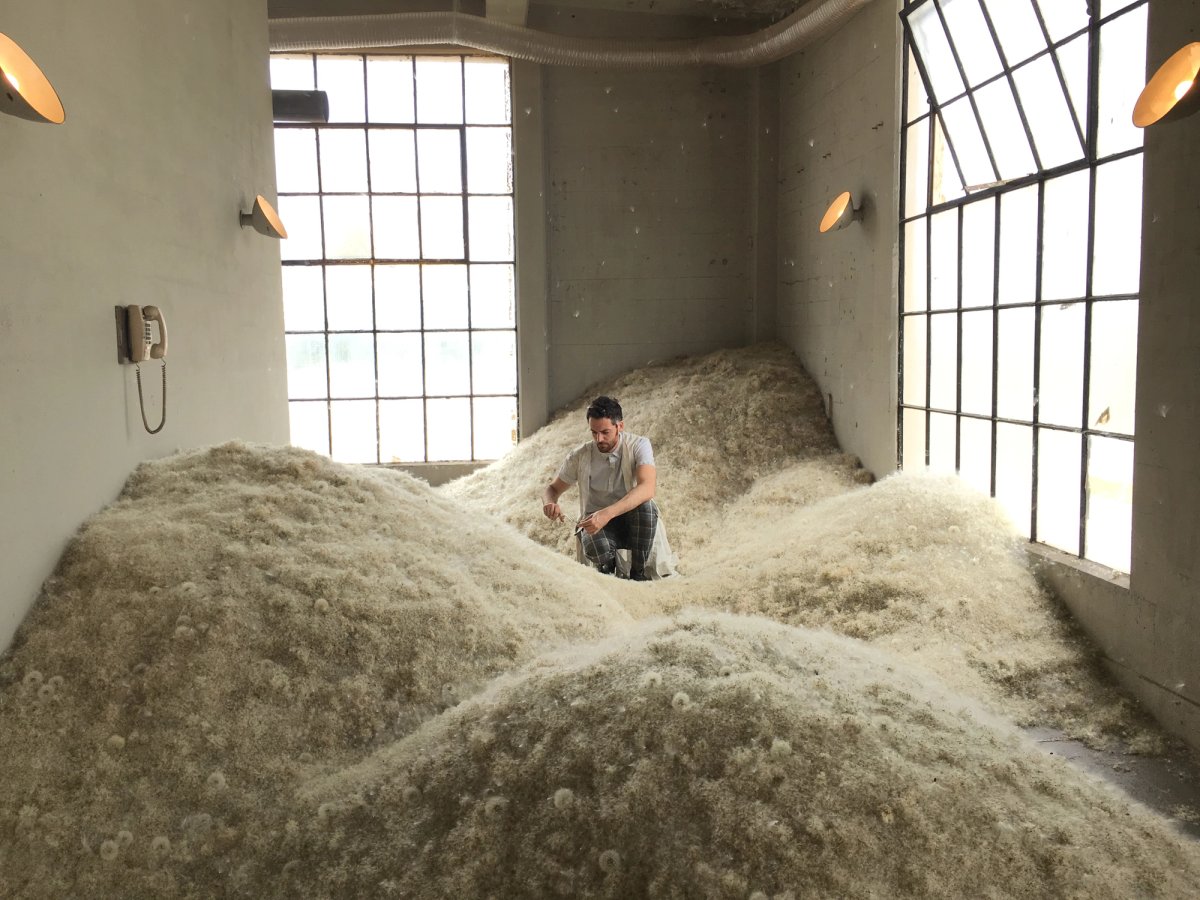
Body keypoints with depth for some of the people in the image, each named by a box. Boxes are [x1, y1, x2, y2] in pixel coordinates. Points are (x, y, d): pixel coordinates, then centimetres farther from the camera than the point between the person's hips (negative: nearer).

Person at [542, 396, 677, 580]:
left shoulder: (639, 445, -13)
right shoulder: (579, 456, -6)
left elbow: (647, 488, -30)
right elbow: (552, 489, 7)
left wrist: (608, 513, -44)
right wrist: (549, 503, -20)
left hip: (634, 523, 0)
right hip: (596, 524, 0)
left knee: (646, 505, -35)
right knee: (592, 543, -36)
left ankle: (638, 572, -15)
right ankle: (610, 566, 2)